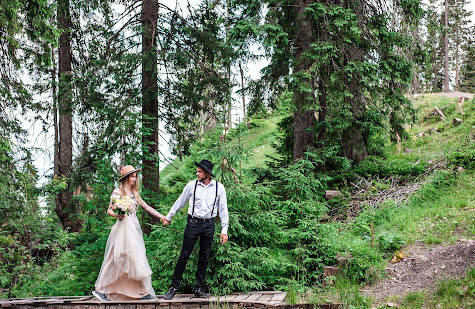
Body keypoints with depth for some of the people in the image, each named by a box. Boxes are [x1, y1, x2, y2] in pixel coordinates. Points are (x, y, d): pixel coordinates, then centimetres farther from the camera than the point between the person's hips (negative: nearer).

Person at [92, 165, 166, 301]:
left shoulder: (134, 193, 16)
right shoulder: (117, 192, -2)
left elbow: (147, 208, 16)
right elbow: (109, 210, -2)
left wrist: (162, 216, 12)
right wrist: (117, 215, -22)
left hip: (134, 228, 6)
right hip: (123, 228, -6)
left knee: (136, 258, 3)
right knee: (116, 259, -7)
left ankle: (143, 292, 3)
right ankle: (100, 289, 3)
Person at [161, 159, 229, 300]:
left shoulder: (219, 187, 1)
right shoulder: (191, 185, 0)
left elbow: (223, 209, 5)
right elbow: (180, 202, 12)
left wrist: (224, 230, 2)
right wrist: (168, 217, 21)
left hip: (209, 225, 1)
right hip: (193, 223, -1)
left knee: (204, 258, 6)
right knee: (184, 256, -2)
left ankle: (199, 289, 14)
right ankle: (174, 287, 5)